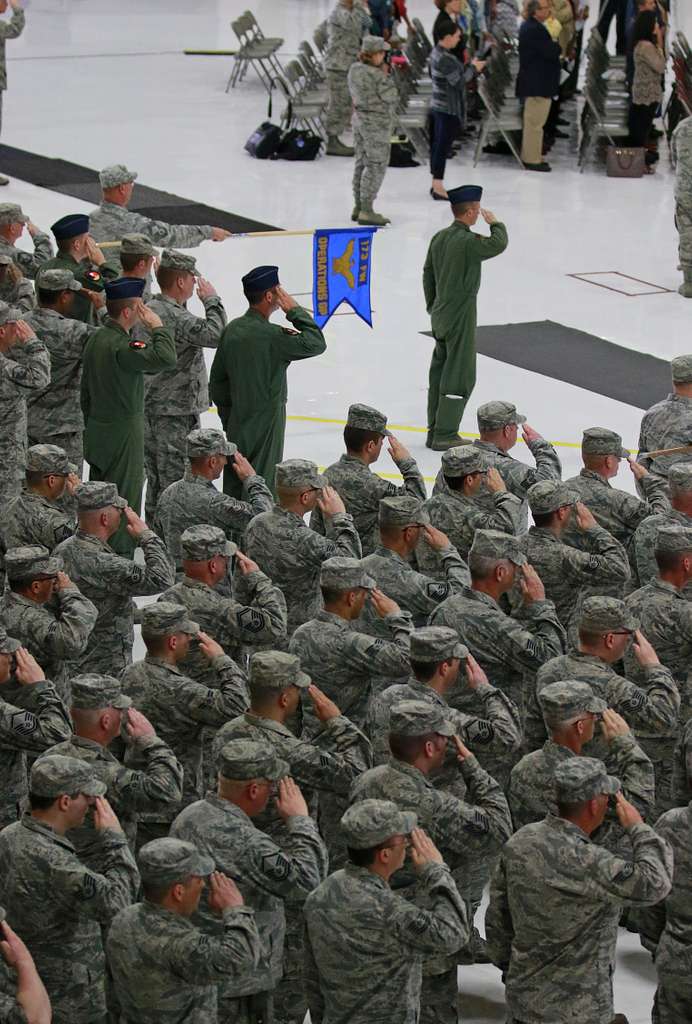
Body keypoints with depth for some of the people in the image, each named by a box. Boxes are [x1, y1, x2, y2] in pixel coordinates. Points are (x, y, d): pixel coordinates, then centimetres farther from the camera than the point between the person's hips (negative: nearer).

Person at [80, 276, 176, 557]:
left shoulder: (96, 339, 6)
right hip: (122, 437, -9)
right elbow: (165, 359, -36)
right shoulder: (120, 344, -24)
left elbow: (86, 391, 15)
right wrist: (157, 327, -21)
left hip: (98, 435, 9)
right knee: (124, 504, -1)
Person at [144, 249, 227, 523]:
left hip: (149, 410, 9)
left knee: (156, 480, 17)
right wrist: (211, 300, -15)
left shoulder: (147, 310, 9)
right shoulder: (176, 317, -21)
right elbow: (215, 334, -31)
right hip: (177, 413, -9)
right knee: (177, 481, -4)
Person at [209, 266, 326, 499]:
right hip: (265, 425, -7)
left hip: (237, 426, 7)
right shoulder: (271, 335, -21)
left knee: (233, 490, 13)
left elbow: (218, 380, 10)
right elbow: (316, 344, -16)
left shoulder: (232, 329, 3)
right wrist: (295, 310, -10)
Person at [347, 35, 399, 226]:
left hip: (359, 119, 9)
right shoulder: (376, 75, -22)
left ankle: (358, 207, 24)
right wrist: (386, 75, -7)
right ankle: (366, 211, -2)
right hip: (377, 123, -9)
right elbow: (391, 97, -17)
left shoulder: (354, 69, 2)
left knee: (362, 163, 16)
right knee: (376, 166, -2)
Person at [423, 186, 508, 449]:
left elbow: (428, 274, 12)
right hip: (460, 318, -9)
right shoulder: (468, 241, -21)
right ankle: (445, 435, -1)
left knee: (440, 372, 14)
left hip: (440, 316, 9)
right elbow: (499, 244, -17)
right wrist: (495, 223, 3)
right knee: (460, 376, -2)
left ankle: (435, 432, 21)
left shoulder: (439, 238, 6)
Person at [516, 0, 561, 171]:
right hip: (538, 84, -11)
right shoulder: (535, 29, -22)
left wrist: (552, 47, 0)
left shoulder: (528, 26, 12)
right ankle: (532, 160, 1)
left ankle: (529, 156, 26)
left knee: (532, 123, 18)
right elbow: (551, 52, -22)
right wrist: (556, 45, -3)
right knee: (535, 123, -4)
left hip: (533, 82, 11)